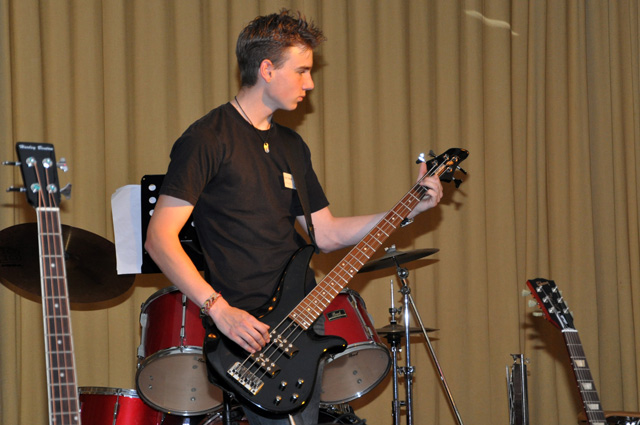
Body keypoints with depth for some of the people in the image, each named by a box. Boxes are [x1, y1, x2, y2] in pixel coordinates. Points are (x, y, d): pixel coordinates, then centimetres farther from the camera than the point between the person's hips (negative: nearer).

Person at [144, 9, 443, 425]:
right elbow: (160, 238, -13)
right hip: (251, 330, -8)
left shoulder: (291, 145, 16)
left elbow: (326, 233, 19)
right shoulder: (209, 139, -9)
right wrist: (220, 309, -20)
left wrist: (410, 208, 10)